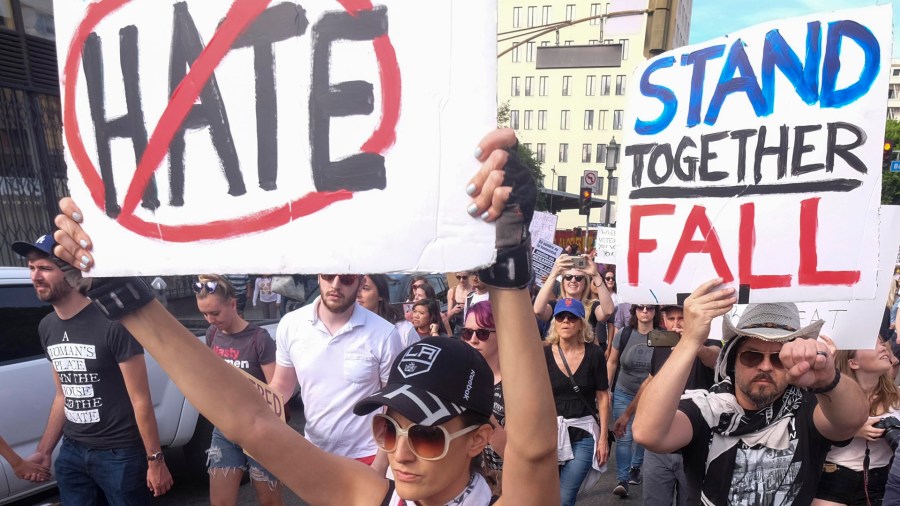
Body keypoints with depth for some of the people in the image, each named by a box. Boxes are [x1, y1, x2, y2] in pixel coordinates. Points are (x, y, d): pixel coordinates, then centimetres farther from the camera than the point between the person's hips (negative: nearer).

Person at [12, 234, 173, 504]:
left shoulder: (112, 322, -18)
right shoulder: (47, 327, 4)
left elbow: (140, 399, -16)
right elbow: (63, 396, 14)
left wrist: (155, 460, -14)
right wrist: (44, 451, 14)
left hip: (120, 454, -6)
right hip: (72, 452, 6)